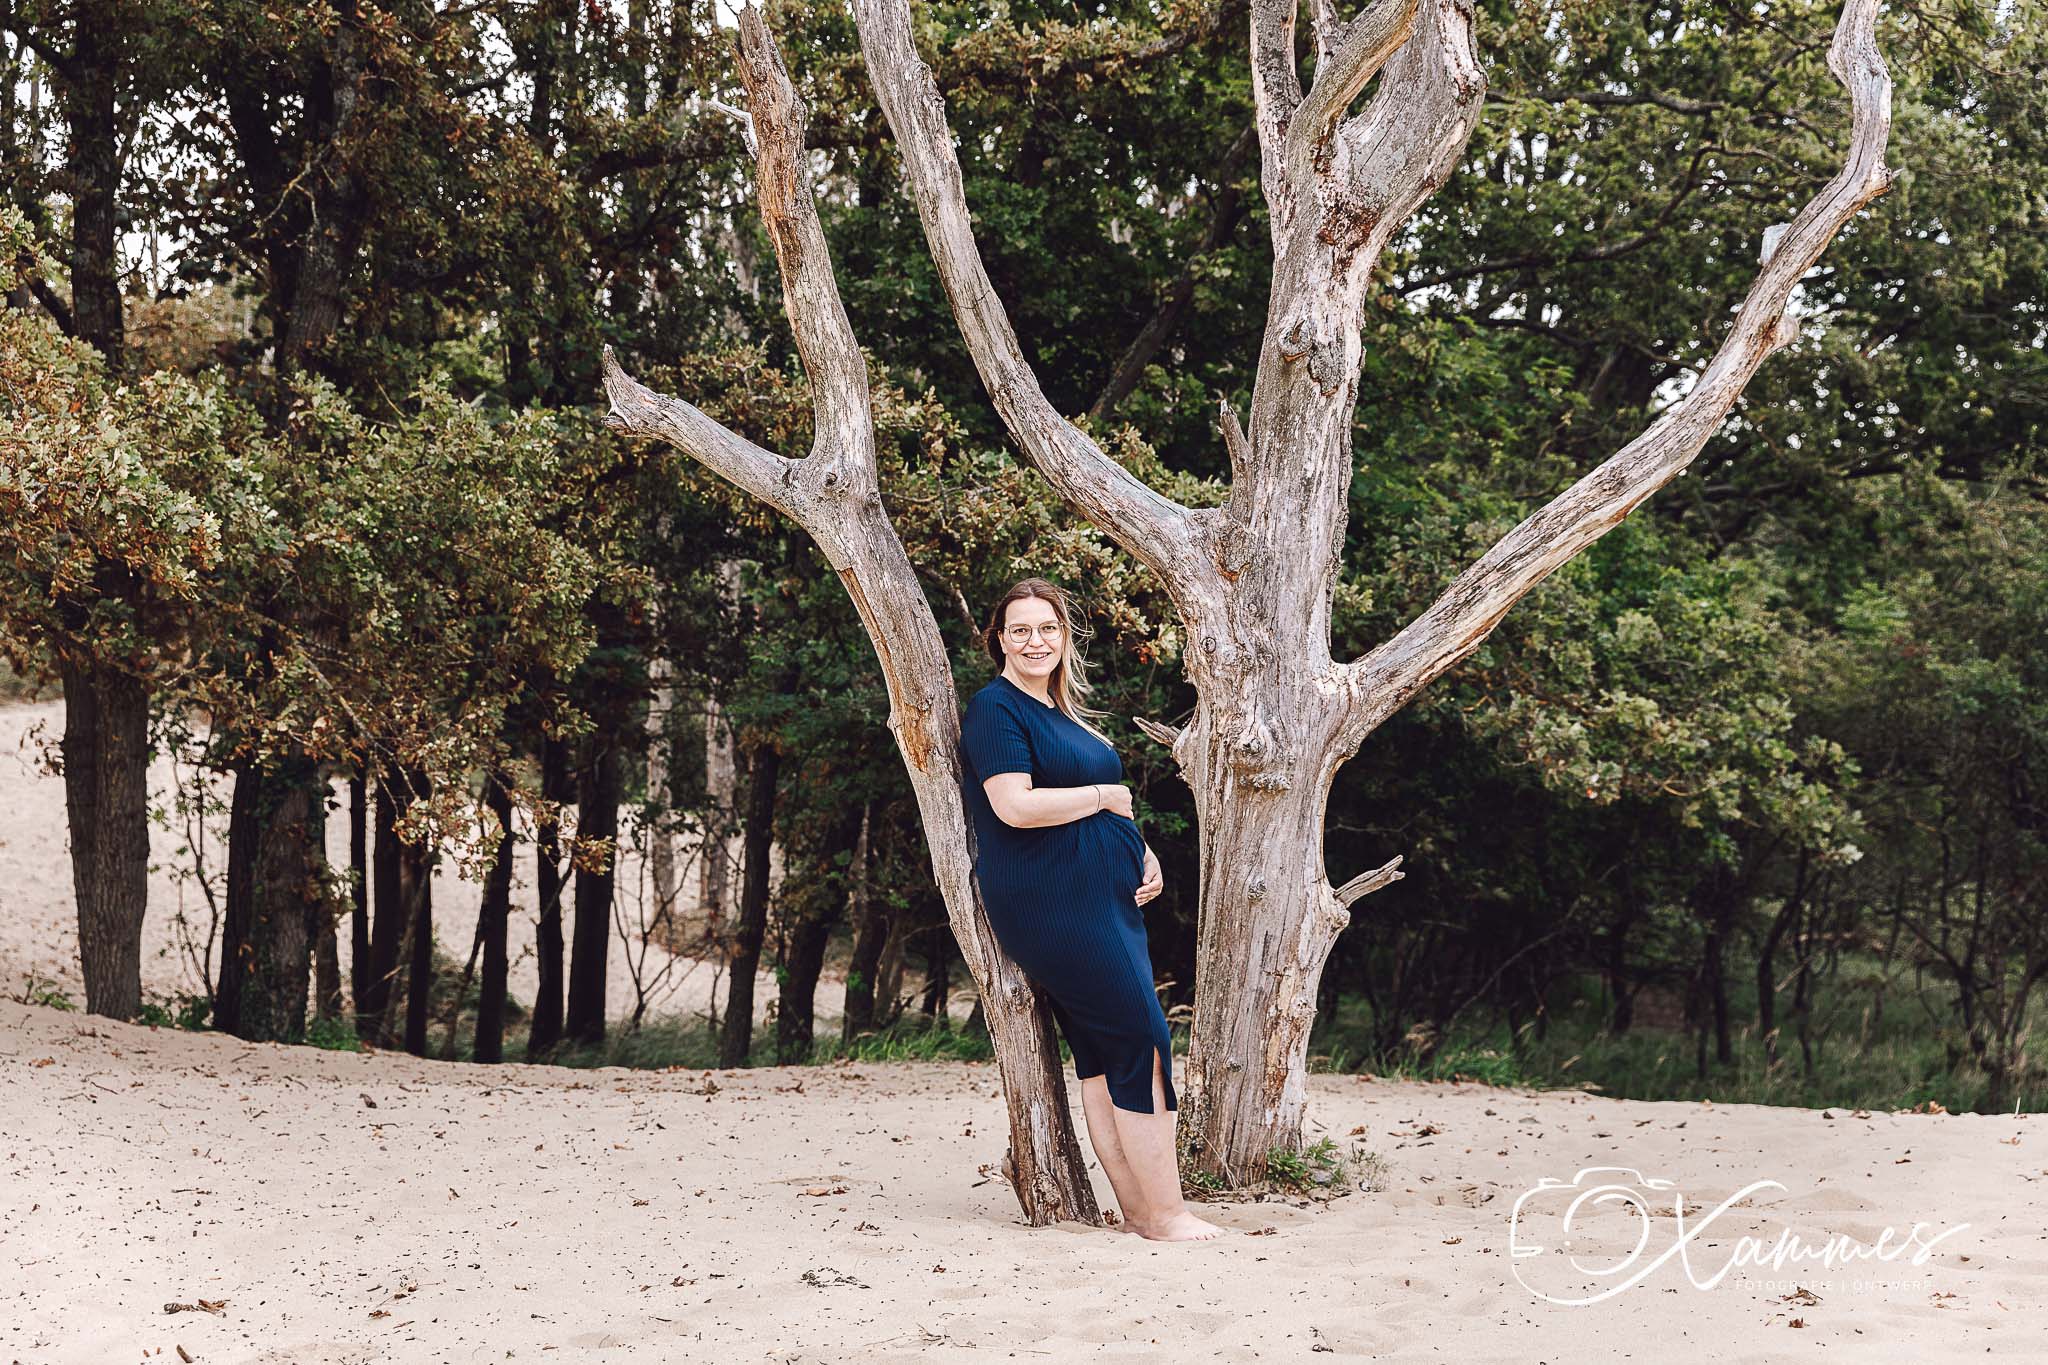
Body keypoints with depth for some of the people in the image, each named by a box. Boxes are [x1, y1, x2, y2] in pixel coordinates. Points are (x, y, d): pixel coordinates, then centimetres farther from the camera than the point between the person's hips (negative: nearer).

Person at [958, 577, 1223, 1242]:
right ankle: (1163, 1213, -10)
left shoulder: (1062, 711, 21)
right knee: (1142, 1040, -12)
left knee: (1103, 1052, 7)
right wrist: (1105, 796, -8)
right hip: (1050, 904, -9)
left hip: (1105, 900, 9)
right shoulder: (995, 708, -7)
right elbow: (1016, 806, -20)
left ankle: (1137, 1208, 8)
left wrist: (1141, 851, 9)